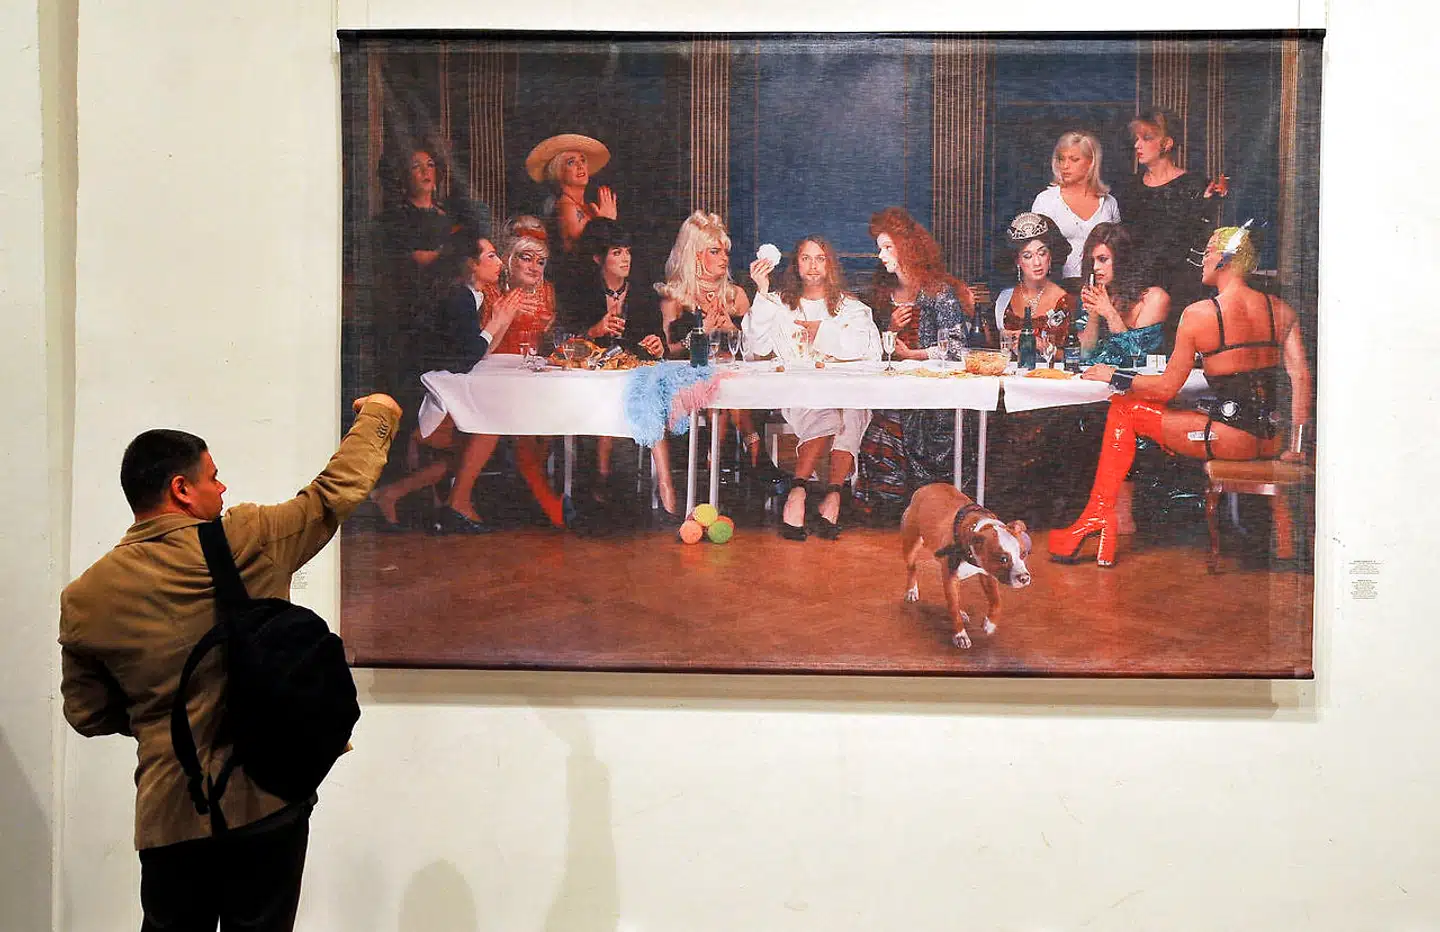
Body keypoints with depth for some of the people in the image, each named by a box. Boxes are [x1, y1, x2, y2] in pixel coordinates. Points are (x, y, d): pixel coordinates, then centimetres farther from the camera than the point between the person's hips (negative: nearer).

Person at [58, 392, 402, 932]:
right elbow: (337, 491, 1)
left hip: (168, 814, 2)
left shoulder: (84, 600, -3)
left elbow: (87, 714, 7)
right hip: (268, 800, -2)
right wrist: (377, 415, 17)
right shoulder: (247, 545, -12)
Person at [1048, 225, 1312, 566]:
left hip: (1232, 439, -7)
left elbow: (1166, 388, -4)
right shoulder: (1280, 310, 8)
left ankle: (1096, 515, 9)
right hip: (1271, 441, 7)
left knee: (1123, 410, 7)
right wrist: (1296, 445, 5)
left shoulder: (1198, 314, -8)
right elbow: (1301, 376, 2)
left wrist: (1114, 377, 10)